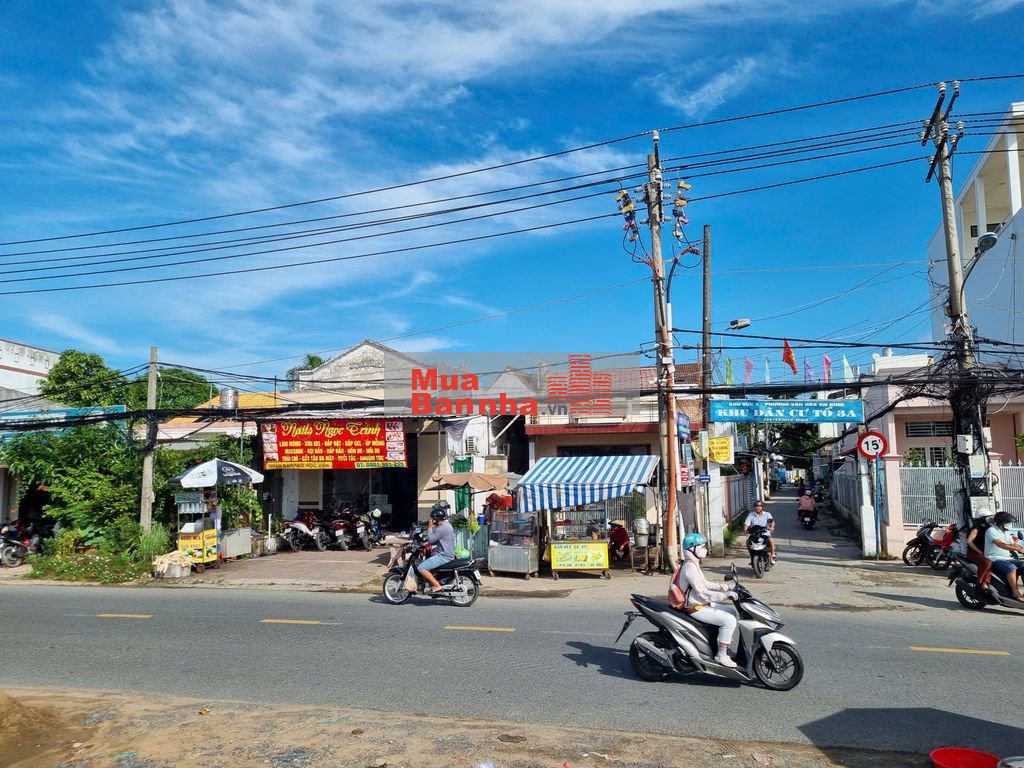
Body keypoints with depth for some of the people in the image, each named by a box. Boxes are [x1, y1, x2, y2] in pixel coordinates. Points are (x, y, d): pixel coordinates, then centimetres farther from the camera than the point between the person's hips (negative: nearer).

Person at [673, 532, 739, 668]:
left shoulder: (693, 564, 11)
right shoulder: (690, 567, -24)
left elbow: (705, 584, 19)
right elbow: (702, 593, -26)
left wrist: (726, 587, 11)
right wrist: (725, 595, -25)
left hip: (701, 604, 11)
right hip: (696, 608, -11)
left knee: (732, 613, 16)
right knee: (729, 621, -18)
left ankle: (726, 647, 21)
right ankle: (721, 656, -8)